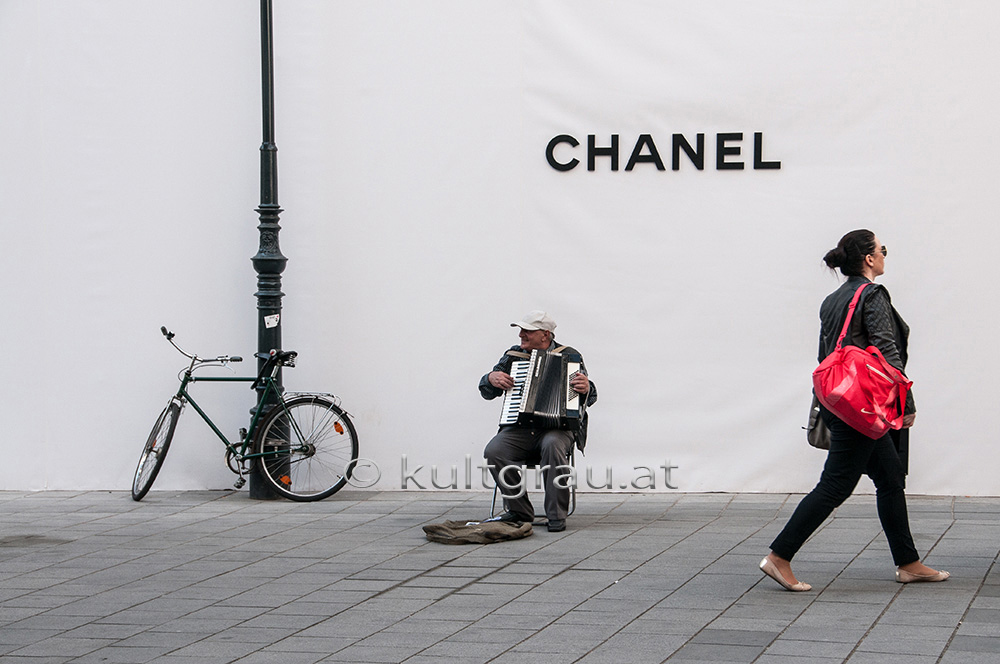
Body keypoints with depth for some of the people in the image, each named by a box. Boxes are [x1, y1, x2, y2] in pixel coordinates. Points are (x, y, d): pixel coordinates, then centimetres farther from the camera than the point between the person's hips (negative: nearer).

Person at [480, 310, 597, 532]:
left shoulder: (569, 356, 5)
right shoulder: (513, 355, 13)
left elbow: (589, 397, 1)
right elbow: (487, 392, 18)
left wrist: (586, 389, -22)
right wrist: (491, 378, -4)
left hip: (557, 427, -3)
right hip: (518, 428, 3)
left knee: (552, 445, -37)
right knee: (493, 451, -26)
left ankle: (557, 516, -28)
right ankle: (519, 510, -11)